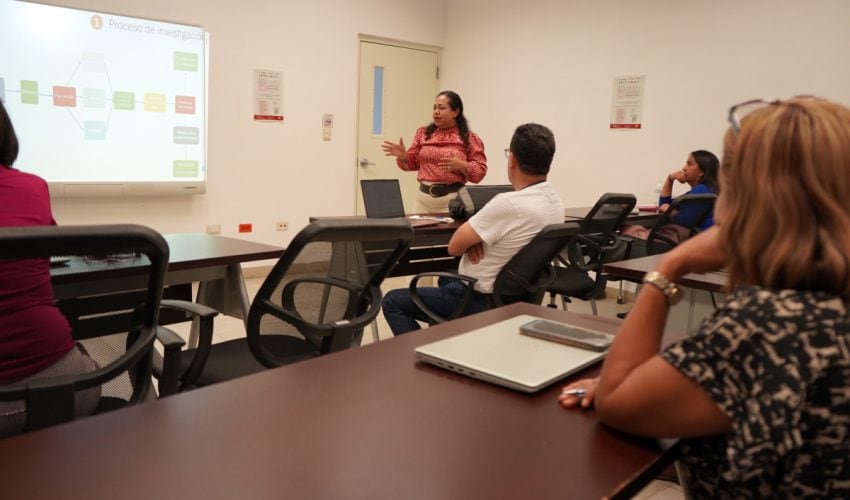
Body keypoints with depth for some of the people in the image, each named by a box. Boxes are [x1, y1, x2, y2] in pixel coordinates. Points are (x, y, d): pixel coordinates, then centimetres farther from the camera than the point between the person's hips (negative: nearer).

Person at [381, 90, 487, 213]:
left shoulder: (469, 138, 0)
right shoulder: (423, 133, 10)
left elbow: (480, 171, -3)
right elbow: (413, 163, 14)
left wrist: (461, 165, -19)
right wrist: (403, 156, -5)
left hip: (453, 198, -3)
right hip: (424, 197, 3)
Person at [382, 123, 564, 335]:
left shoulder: (509, 203, -31)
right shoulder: (556, 202, -2)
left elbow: (454, 246, -21)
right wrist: (475, 237, -7)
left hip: (482, 301, -9)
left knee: (393, 302, 3)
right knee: (446, 279, 37)